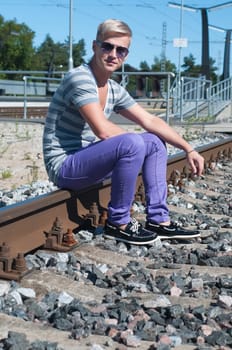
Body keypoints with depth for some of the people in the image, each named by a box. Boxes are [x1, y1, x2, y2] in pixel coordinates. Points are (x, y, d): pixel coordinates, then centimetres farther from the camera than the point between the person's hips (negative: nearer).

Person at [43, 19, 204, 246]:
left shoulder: (115, 90, 7)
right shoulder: (80, 77, -18)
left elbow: (150, 121, 8)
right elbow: (103, 131, -25)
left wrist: (188, 149, 1)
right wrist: (137, 140, -8)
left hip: (86, 160, 9)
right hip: (64, 166, -9)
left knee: (155, 142, 9)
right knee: (133, 144, -29)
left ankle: (158, 220, 3)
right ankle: (118, 223, -14)